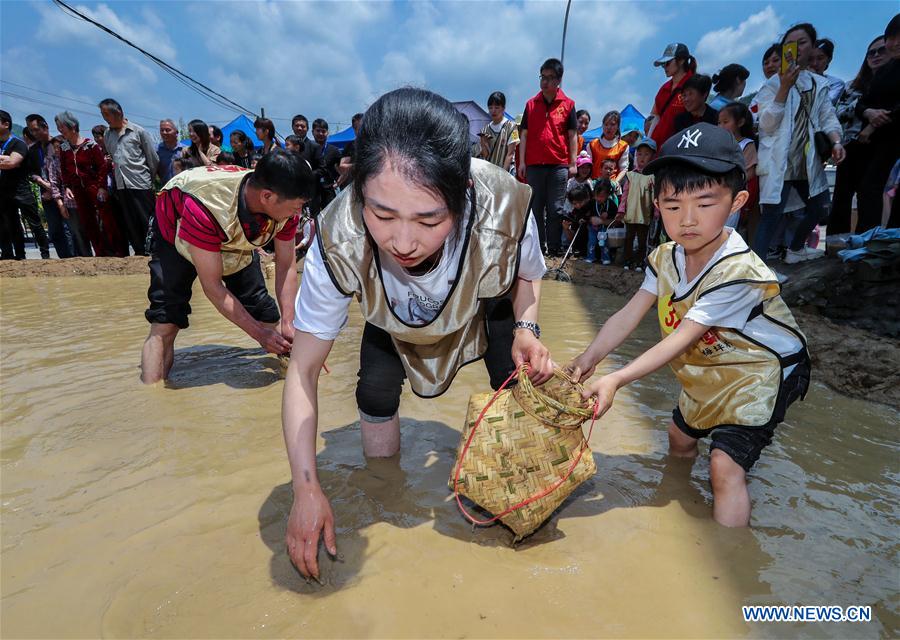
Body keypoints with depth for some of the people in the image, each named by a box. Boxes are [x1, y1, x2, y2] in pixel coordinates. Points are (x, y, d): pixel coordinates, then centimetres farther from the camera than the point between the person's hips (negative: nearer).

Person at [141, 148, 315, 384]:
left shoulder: (285, 205, -30)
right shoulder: (205, 206, -44)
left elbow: (286, 265, -19)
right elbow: (212, 286, -35)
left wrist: (288, 323, -28)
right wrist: (259, 333, -33)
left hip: (236, 239, 4)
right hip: (176, 229, -4)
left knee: (266, 314, 1)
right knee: (164, 324, -16)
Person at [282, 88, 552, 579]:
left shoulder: (505, 207, -41)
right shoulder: (338, 245, -40)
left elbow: (528, 276, -13)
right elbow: (303, 370, -29)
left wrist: (526, 328, -33)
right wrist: (306, 488, -32)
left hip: (491, 299, 1)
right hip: (392, 315, 0)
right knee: (376, 392, -9)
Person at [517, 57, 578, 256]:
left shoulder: (568, 104, 7)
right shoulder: (531, 104, 10)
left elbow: (572, 135, 6)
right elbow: (524, 134, 8)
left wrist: (573, 163, -1)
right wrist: (521, 162, 1)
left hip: (559, 165, -1)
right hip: (534, 165, 2)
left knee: (556, 210, 0)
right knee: (536, 208, 4)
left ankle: (553, 249, 6)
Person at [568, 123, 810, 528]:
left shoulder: (737, 272, -34)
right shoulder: (666, 257, -13)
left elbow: (681, 339, -37)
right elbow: (629, 315, -16)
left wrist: (617, 380, -44)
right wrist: (589, 358, -30)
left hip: (760, 371, -7)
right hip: (708, 371, 8)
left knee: (725, 465, -16)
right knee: (679, 439, 22)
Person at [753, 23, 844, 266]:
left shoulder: (819, 84, 15)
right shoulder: (774, 83, -2)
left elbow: (827, 117, 10)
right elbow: (767, 124, -13)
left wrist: (836, 142, -8)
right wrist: (785, 87, -20)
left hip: (808, 161, 7)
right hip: (779, 161, -7)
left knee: (819, 209, 17)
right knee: (771, 215, -18)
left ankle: (795, 249, 37)